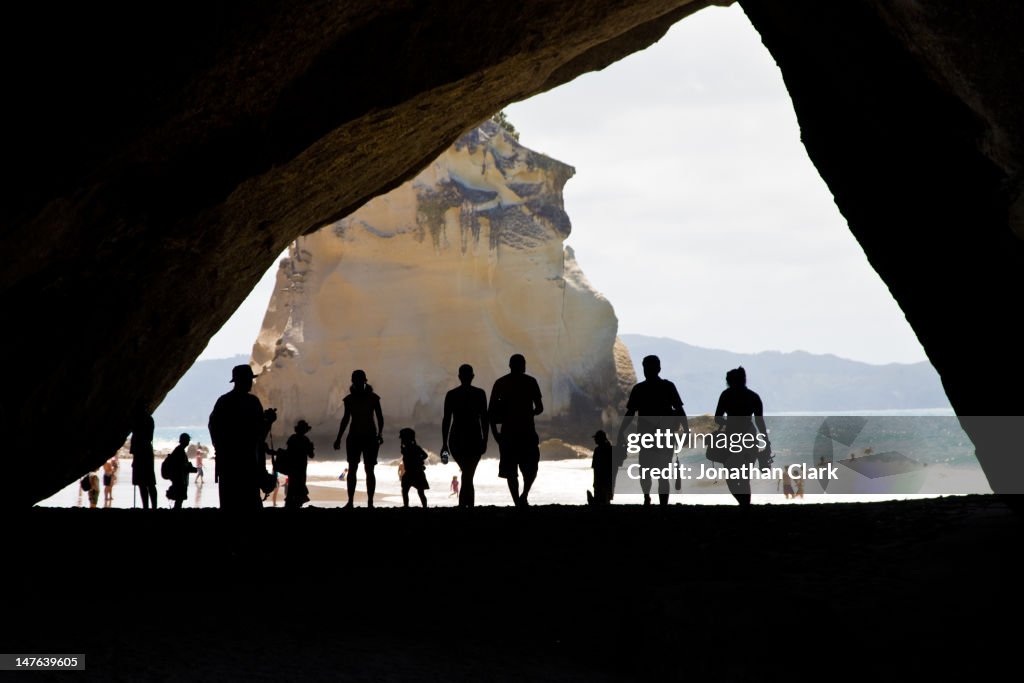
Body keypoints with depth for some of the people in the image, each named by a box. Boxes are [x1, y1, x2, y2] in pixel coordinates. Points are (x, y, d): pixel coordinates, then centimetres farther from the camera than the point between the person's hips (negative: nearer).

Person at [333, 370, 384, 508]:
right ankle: (350, 501, -2)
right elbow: (346, 418, 13)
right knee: (352, 469, -2)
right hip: (354, 437, 2)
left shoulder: (373, 398, -2)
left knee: (369, 470, -3)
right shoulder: (349, 399, 5)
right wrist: (338, 438, 12)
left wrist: (380, 434, -14)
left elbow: (380, 417, 0)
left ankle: (370, 502, -3)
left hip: (370, 437, -2)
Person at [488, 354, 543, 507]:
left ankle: (518, 502, 0)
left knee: (510, 470, 7)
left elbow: (490, 411, 3)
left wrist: (495, 433, 8)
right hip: (527, 431, -2)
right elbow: (539, 407, -1)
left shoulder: (500, 383, 6)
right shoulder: (530, 382, 0)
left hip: (508, 431, 2)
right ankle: (524, 495, -11)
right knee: (531, 467, 11)